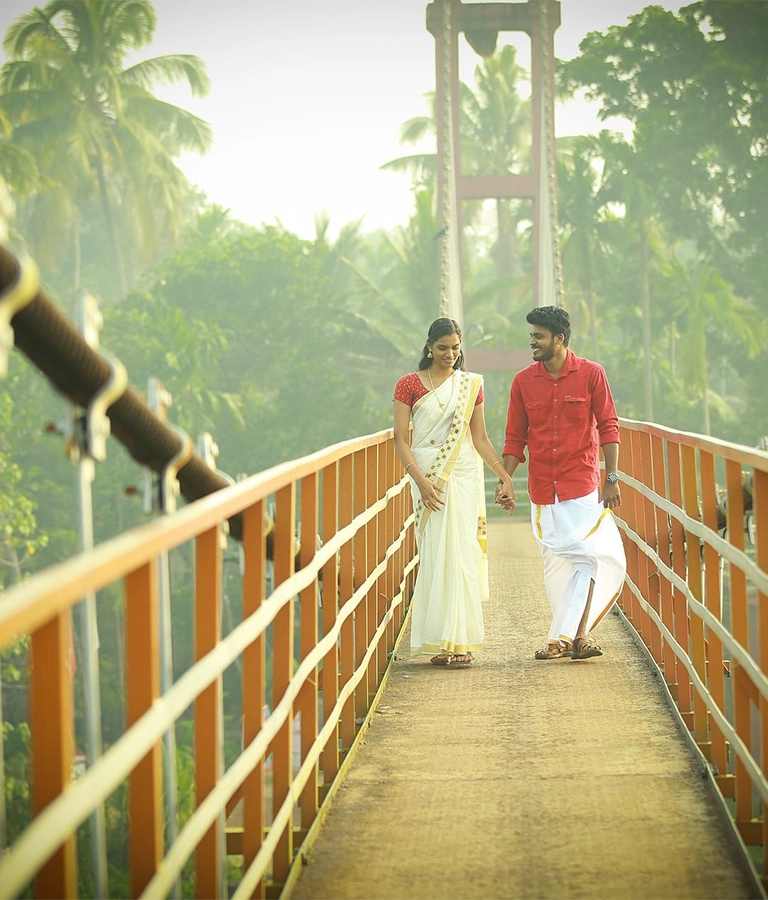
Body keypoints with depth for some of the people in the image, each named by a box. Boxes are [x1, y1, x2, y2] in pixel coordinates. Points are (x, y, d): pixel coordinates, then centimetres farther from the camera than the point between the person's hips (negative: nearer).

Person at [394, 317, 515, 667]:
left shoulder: (471, 385, 11)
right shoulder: (409, 384, 3)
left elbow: (480, 438, 14)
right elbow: (401, 439, -1)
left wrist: (504, 475, 4)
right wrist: (420, 480, -13)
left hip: (463, 475, 1)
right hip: (427, 477, -1)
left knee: (459, 553, -4)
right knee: (435, 556, -5)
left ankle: (458, 640, 0)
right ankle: (442, 641, -2)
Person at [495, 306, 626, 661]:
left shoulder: (591, 374, -3)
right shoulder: (523, 381, 4)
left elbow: (608, 427, -1)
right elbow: (515, 437, 9)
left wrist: (612, 478, -6)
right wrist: (505, 481, 0)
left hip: (583, 487, -3)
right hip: (543, 491, 3)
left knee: (588, 558, -11)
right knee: (556, 564, 5)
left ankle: (564, 637, -10)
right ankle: (576, 635, 13)